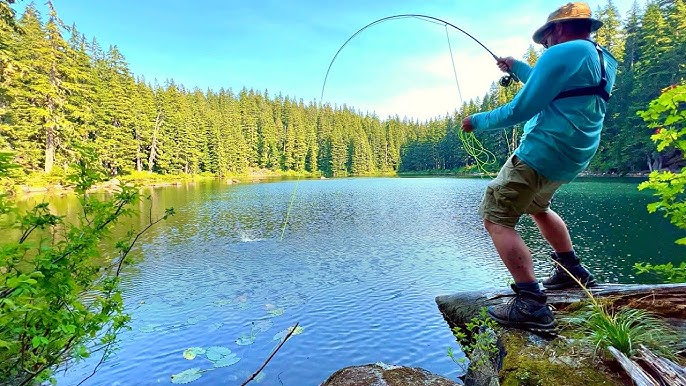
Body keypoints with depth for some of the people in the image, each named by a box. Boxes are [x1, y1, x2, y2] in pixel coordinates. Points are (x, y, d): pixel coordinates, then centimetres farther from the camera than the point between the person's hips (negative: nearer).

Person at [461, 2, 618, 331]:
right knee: (536, 207, 32)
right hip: (572, 158, 10)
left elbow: (521, 108, -16)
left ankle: (531, 304, -16)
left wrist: (477, 121, -3)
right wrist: (517, 67, 35)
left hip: (541, 154, -10)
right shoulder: (602, 61, 18)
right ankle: (572, 270, 36)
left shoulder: (562, 53, -11)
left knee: (496, 219, -10)